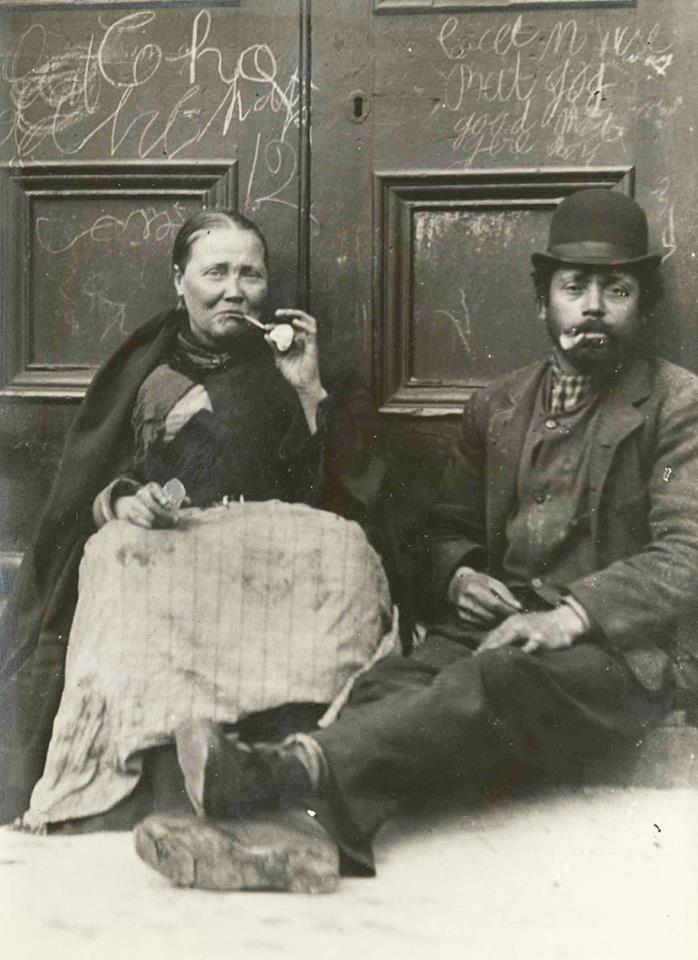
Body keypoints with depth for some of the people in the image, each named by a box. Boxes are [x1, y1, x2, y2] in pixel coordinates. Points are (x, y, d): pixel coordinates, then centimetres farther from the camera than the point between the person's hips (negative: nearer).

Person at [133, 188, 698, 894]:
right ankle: (302, 823, -55)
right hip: (491, 630, 4)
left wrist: (573, 615, -22)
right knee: (395, 681, -30)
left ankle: (298, 768, -55)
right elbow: (450, 527, 23)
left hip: (609, 656, -4)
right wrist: (458, 576, -3)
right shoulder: (497, 406, 20)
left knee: (496, 679, -37)